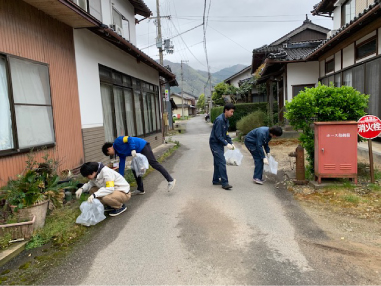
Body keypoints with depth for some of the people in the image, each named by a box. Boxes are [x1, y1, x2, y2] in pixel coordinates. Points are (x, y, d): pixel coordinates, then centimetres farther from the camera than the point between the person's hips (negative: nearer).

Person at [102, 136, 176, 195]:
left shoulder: (117, 142, -8)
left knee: (153, 163, -18)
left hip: (143, 146, -10)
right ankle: (140, 189, 16)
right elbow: (122, 163, 18)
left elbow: (129, 139, -19)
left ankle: (170, 180, -20)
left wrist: (132, 149, -27)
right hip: (138, 152, 10)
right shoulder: (119, 152, 18)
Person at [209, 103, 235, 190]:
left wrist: (231, 143, 4)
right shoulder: (219, 120, -22)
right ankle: (224, 183, -8)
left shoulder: (226, 120, 7)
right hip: (215, 143, -9)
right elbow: (218, 135, -23)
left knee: (218, 162, 15)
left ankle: (216, 180, 25)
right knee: (222, 162, -11)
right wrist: (226, 144, -20)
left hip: (220, 144, 9)